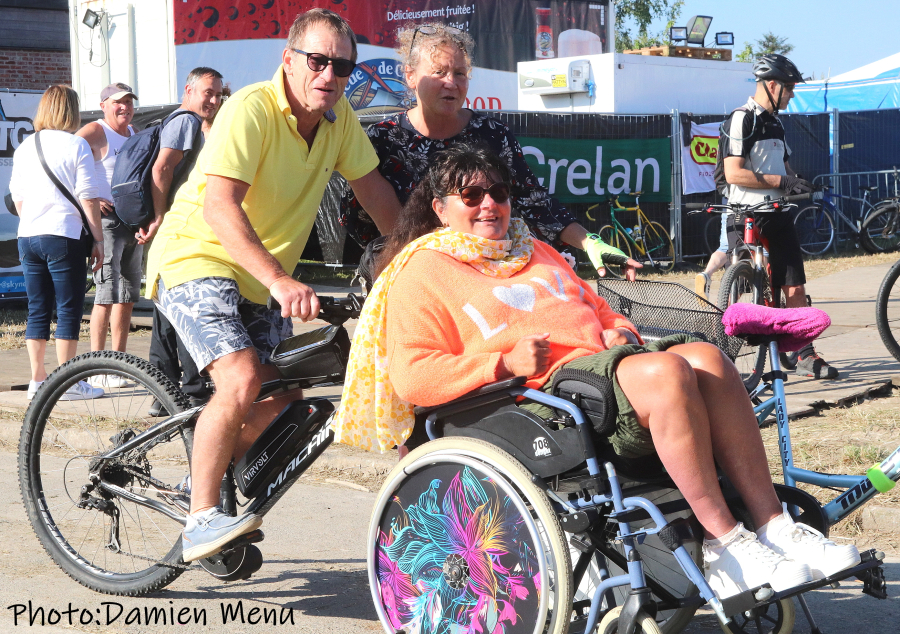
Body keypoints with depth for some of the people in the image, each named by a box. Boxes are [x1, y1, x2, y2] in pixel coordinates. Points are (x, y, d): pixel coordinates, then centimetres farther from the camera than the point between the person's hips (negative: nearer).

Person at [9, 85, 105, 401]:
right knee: (68, 310, -2)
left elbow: (17, 197, 18)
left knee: (37, 310, 11)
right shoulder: (76, 144, -5)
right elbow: (88, 198, -9)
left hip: (27, 237, 6)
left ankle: (37, 379, 13)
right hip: (64, 236, -6)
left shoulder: (24, 147, 12)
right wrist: (98, 239, -4)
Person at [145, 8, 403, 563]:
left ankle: (211, 479, 29)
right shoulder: (251, 110, -23)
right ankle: (201, 520, -13)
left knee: (284, 397, 6)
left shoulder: (339, 117, -2)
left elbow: (374, 189, 10)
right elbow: (220, 208, -34)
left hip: (258, 281, 8)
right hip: (197, 259, -8)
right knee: (243, 383, -25)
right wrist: (281, 282, -43)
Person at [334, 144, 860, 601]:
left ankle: (775, 526, -23)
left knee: (707, 356, -22)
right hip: (545, 388, -7)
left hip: (606, 357, 7)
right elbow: (411, 376, -5)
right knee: (664, 371, -32)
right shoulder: (423, 272, 8)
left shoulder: (535, 252, 33)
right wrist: (504, 363, -15)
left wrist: (620, 330, 14)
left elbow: (596, 308, 39)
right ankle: (723, 543, -29)